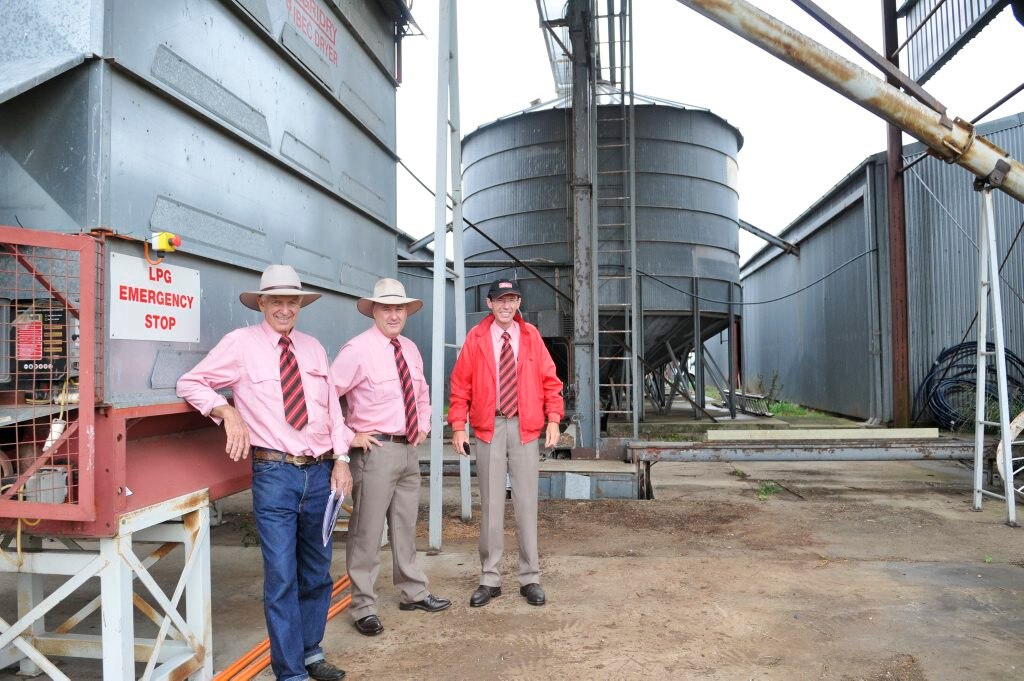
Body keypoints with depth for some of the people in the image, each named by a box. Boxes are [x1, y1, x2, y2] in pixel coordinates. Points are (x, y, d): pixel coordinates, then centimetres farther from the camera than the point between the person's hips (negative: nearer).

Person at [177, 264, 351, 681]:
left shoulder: (313, 348, 11)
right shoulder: (241, 343, -2)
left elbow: (332, 407, 11)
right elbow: (190, 383, -2)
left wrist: (341, 459, 2)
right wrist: (228, 412, -18)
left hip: (321, 472, 5)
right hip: (274, 474, -4)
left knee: (317, 573, 16)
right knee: (281, 579, -2)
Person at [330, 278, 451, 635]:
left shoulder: (410, 349, 10)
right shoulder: (358, 349, -13)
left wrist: (424, 426, 15)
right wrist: (348, 436, -14)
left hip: (409, 448, 7)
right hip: (375, 449, -7)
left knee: (406, 525, 19)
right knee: (367, 531, 1)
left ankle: (414, 593, 34)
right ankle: (363, 608, 16)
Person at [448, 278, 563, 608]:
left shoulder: (531, 336, 5)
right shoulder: (476, 337, 2)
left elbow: (550, 380, 6)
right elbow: (460, 384, 2)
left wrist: (553, 420, -3)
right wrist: (458, 426, -5)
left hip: (525, 426, 1)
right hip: (489, 427, 0)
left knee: (526, 503, 5)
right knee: (491, 504, 5)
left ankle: (530, 578, 16)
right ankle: (490, 579, 16)